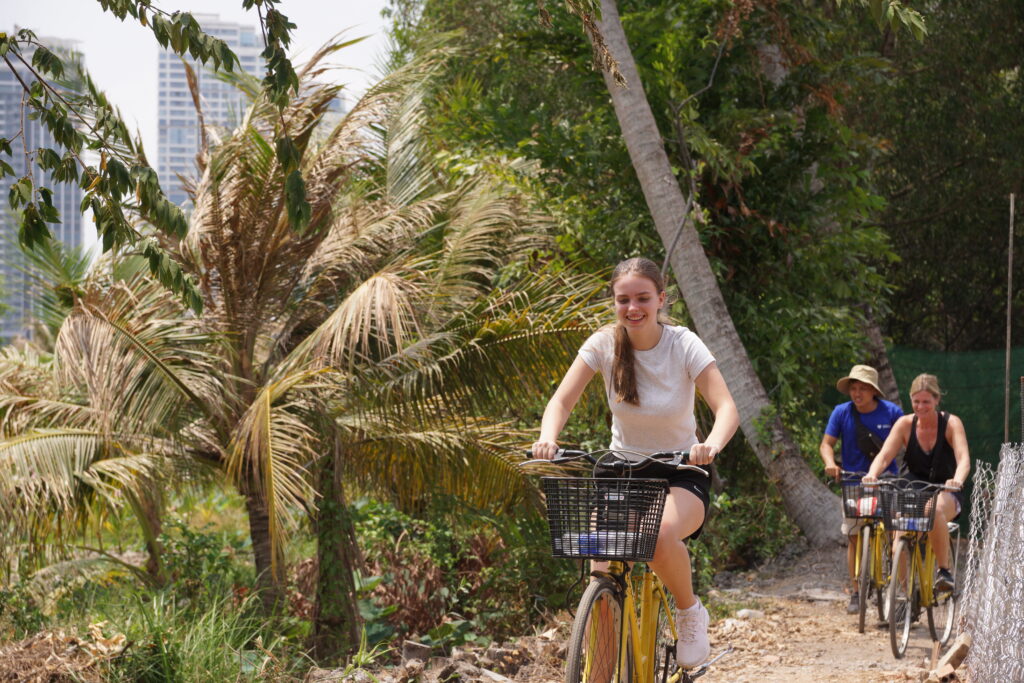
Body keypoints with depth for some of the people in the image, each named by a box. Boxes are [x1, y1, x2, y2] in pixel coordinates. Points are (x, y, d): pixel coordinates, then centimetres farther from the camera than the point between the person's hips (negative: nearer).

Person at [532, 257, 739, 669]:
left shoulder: (684, 345, -13)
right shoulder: (604, 344, -8)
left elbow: (726, 407, -22)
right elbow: (562, 401, -14)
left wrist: (712, 444, -45)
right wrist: (548, 438, -37)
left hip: (680, 473, -2)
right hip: (623, 470, 2)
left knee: (661, 537, -35)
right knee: (603, 565, -21)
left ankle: (690, 612, -4)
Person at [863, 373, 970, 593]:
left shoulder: (951, 423, -8)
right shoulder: (905, 424, -2)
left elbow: (963, 459, -22)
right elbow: (884, 455, -12)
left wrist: (957, 480, -45)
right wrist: (872, 474, -36)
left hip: (945, 493, -2)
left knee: (935, 509, -39)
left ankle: (944, 570, -26)